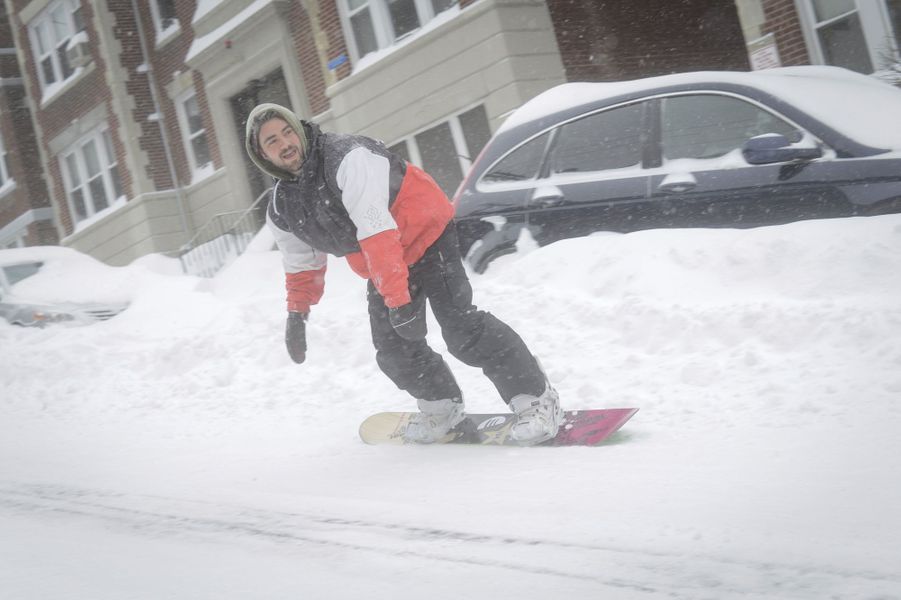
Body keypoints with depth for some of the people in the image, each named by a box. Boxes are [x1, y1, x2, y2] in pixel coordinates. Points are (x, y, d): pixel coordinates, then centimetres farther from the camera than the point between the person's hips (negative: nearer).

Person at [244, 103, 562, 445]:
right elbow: (302, 265, 16)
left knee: (462, 329, -18)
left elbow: (377, 234, -35)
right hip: (382, 267, 8)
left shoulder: (347, 158, -28)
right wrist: (296, 313, 15)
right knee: (393, 348, 0)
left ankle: (537, 399, -10)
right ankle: (442, 406, 24)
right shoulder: (282, 212, -2)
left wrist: (397, 298, -39)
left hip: (425, 236, -8)